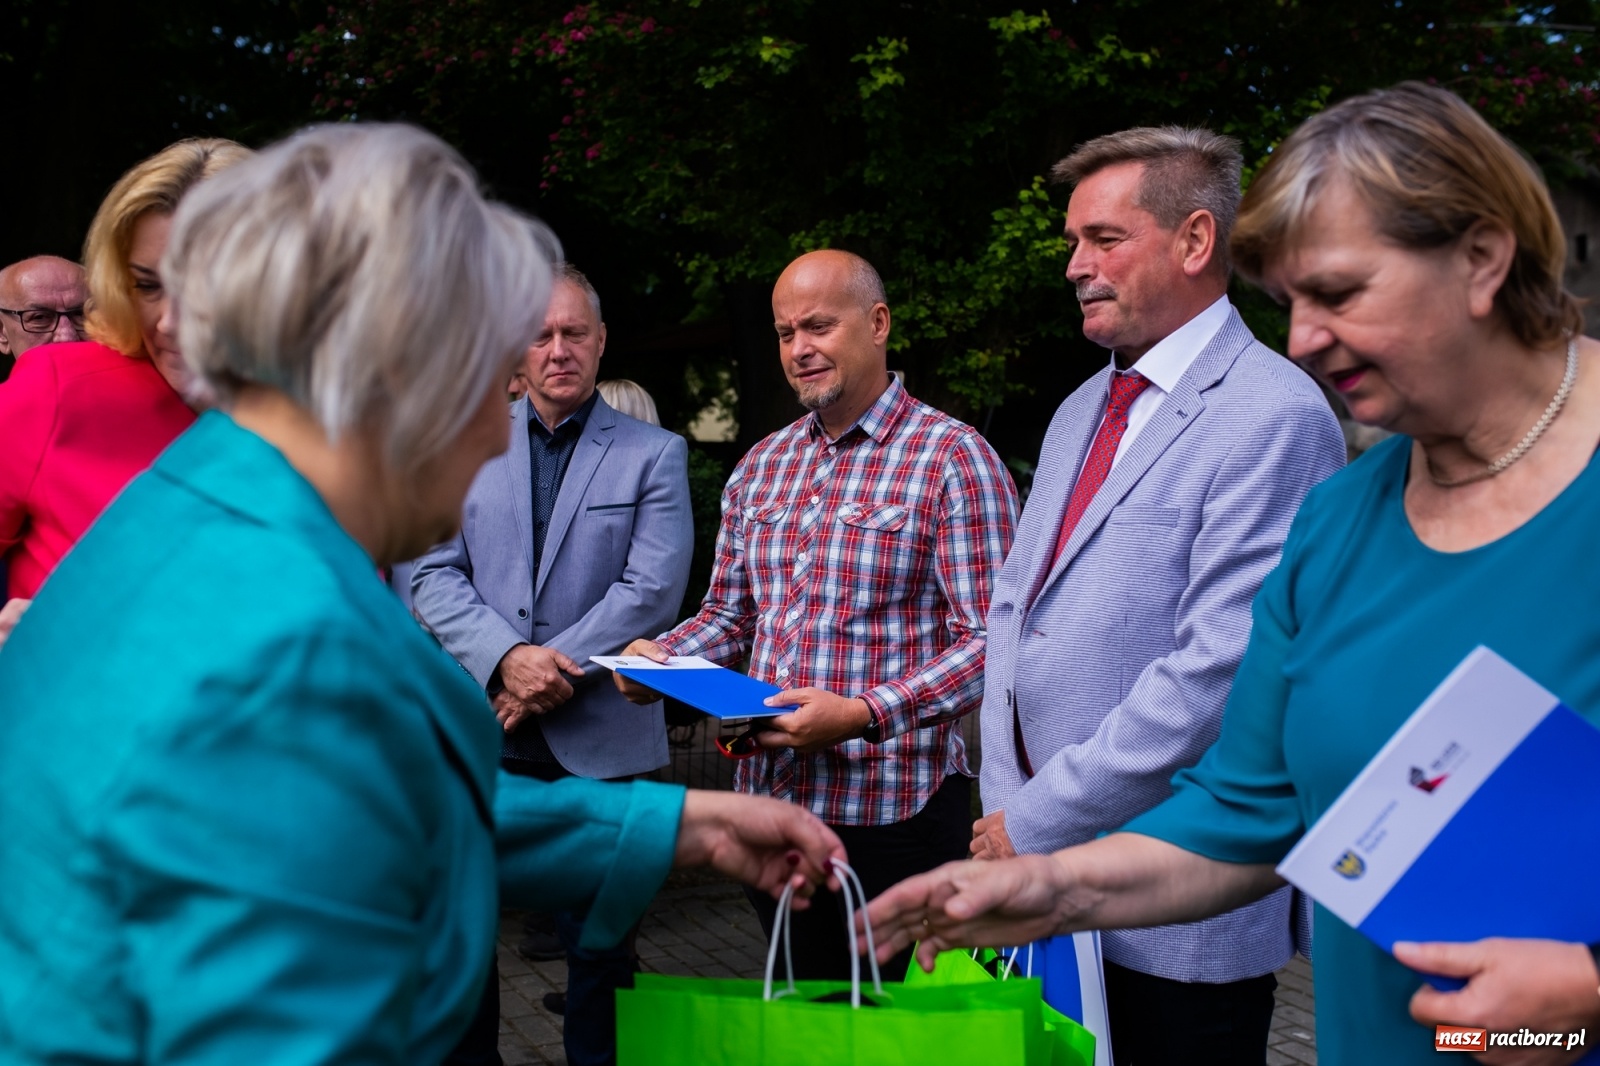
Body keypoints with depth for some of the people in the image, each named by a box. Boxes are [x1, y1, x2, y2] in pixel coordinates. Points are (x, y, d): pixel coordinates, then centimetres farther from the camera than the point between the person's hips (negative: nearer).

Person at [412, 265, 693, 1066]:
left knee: (598, 942, 7)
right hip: (480, 730, 2)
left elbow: (652, 589, -6)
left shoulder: (654, 454, 3)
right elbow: (434, 574, 0)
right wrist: (506, 659, -15)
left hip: (601, 737, -1)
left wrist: (555, 671, -14)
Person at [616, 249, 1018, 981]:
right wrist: (662, 657, -2)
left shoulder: (954, 459, -8)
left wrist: (865, 715, -25)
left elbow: (990, 639, -14)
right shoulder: (759, 467, 13)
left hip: (895, 806, -6)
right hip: (770, 794, 6)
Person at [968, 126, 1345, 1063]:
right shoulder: (1084, 410, 14)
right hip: (1046, 882, 7)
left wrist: (1038, 822, -16)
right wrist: (1008, 802, 0)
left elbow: (1218, 670, -21)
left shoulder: (1274, 416, -14)